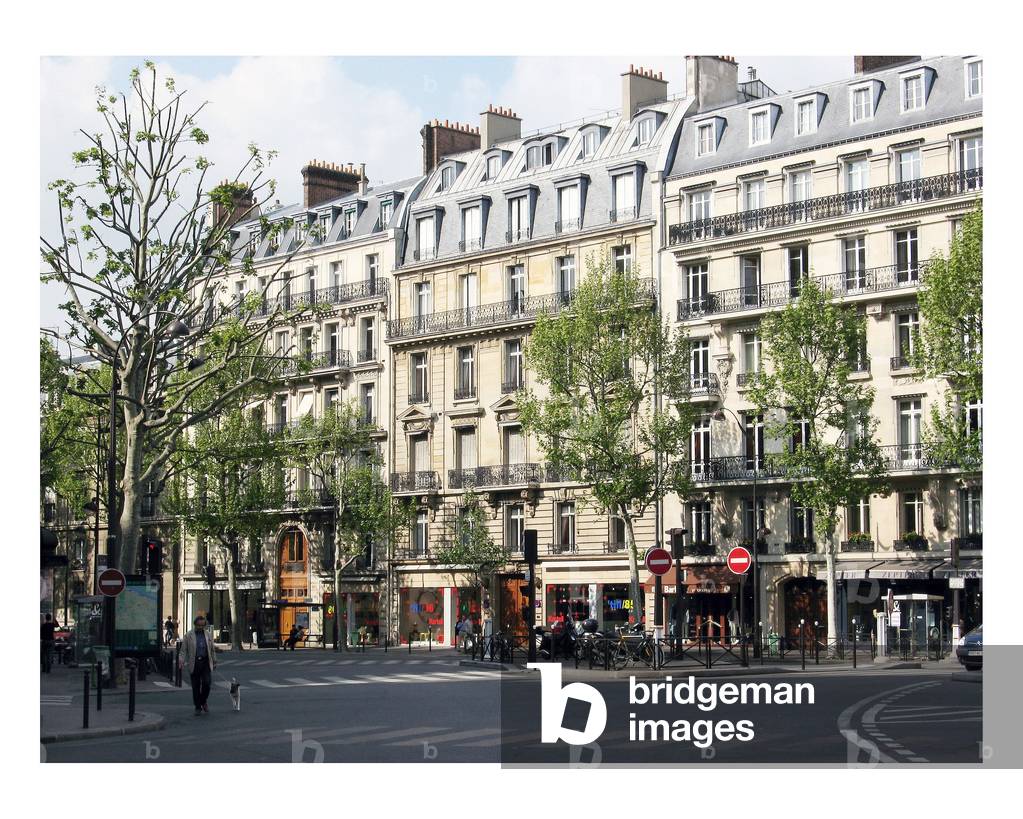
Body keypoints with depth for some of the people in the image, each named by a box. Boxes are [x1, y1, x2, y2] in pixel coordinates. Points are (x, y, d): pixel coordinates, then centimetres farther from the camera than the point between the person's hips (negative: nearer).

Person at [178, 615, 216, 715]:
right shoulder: (188, 636, 2)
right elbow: (183, 650, 0)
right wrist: (181, 661, -15)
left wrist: (214, 662, 18)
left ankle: (203, 701, 14)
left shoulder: (208, 635, 10)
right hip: (194, 663, -1)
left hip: (205, 662, 1)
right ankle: (198, 707, 13)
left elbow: (212, 650, 17)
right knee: (196, 686, 2)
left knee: (207, 682, -11)